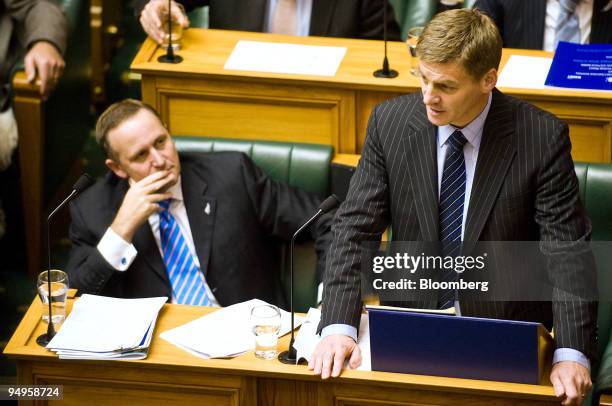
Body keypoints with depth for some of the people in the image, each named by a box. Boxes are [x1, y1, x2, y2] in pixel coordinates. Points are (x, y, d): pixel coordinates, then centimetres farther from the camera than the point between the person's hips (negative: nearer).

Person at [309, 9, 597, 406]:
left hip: (507, 330, -2)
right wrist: (338, 327, -18)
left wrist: (571, 354, -24)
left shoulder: (543, 137, -11)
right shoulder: (390, 121, -4)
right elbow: (354, 229, -4)